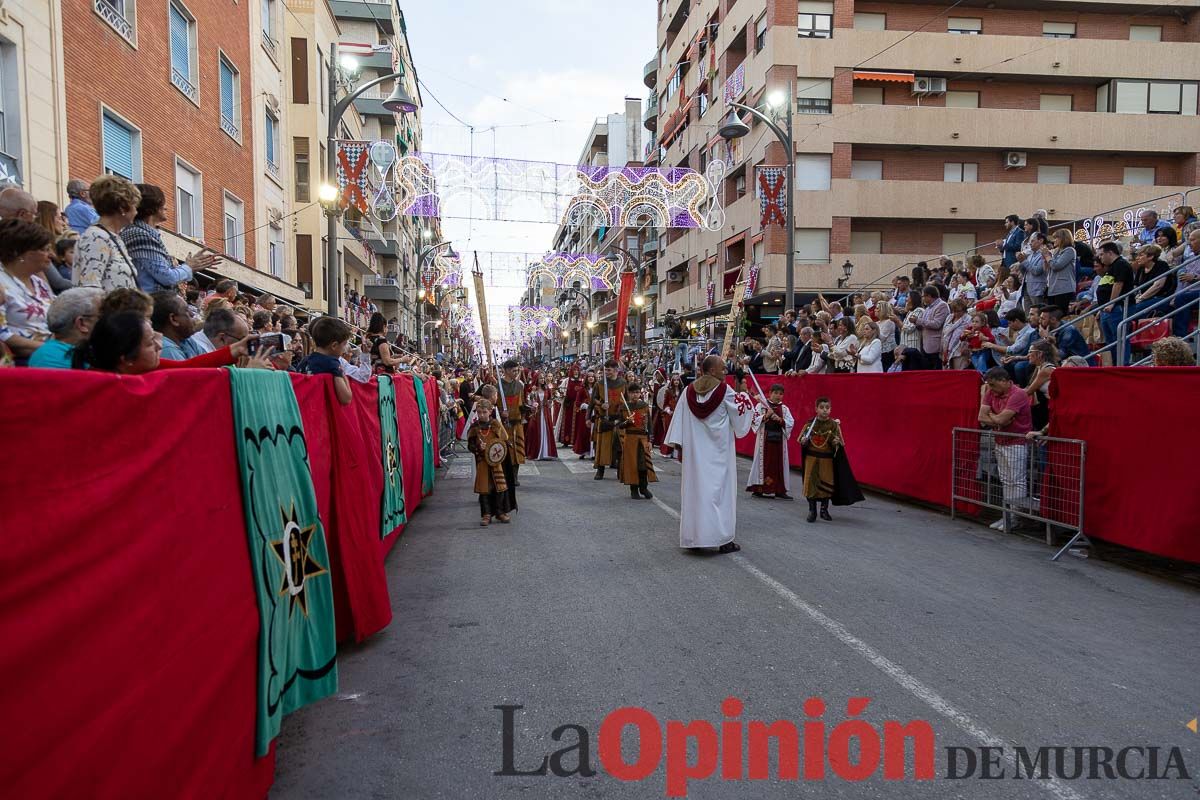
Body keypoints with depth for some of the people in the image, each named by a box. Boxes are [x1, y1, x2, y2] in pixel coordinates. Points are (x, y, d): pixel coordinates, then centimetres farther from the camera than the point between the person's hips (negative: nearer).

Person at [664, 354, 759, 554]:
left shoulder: (689, 391, 3)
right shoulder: (725, 391, -8)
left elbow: (679, 420, 2)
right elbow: (740, 413, 3)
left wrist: (678, 444, 5)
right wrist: (746, 399, 22)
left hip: (694, 451, 4)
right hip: (719, 451, -4)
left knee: (695, 489, 9)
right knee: (719, 489, 2)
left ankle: (693, 537, 13)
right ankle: (723, 539, 4)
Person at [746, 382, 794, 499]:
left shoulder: (784, 408, 9)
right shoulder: (761, 405, 2)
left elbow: (791, 423, 1)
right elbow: (754, 420, -5)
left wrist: (780, 420, -14)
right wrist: (766, 416, -18)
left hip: (779, 440, 3)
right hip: (764, 439, -3)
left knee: (779, 464, 3)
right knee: (763, 462, -1)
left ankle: (779, 491, 7)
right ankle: (758, 489, 7)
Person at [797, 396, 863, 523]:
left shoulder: (834, 424, -6)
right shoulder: (810, 423, -2)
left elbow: (838, 445, -4)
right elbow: (802, 440, 7)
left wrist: (836, 442, -25)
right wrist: (803, 441, -14)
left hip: (827, 459, -1)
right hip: (811, 457, 1)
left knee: (827, 484, 6)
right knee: (810, 483, 0)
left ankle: (824, 509, 23)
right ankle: (812, 510, 12)